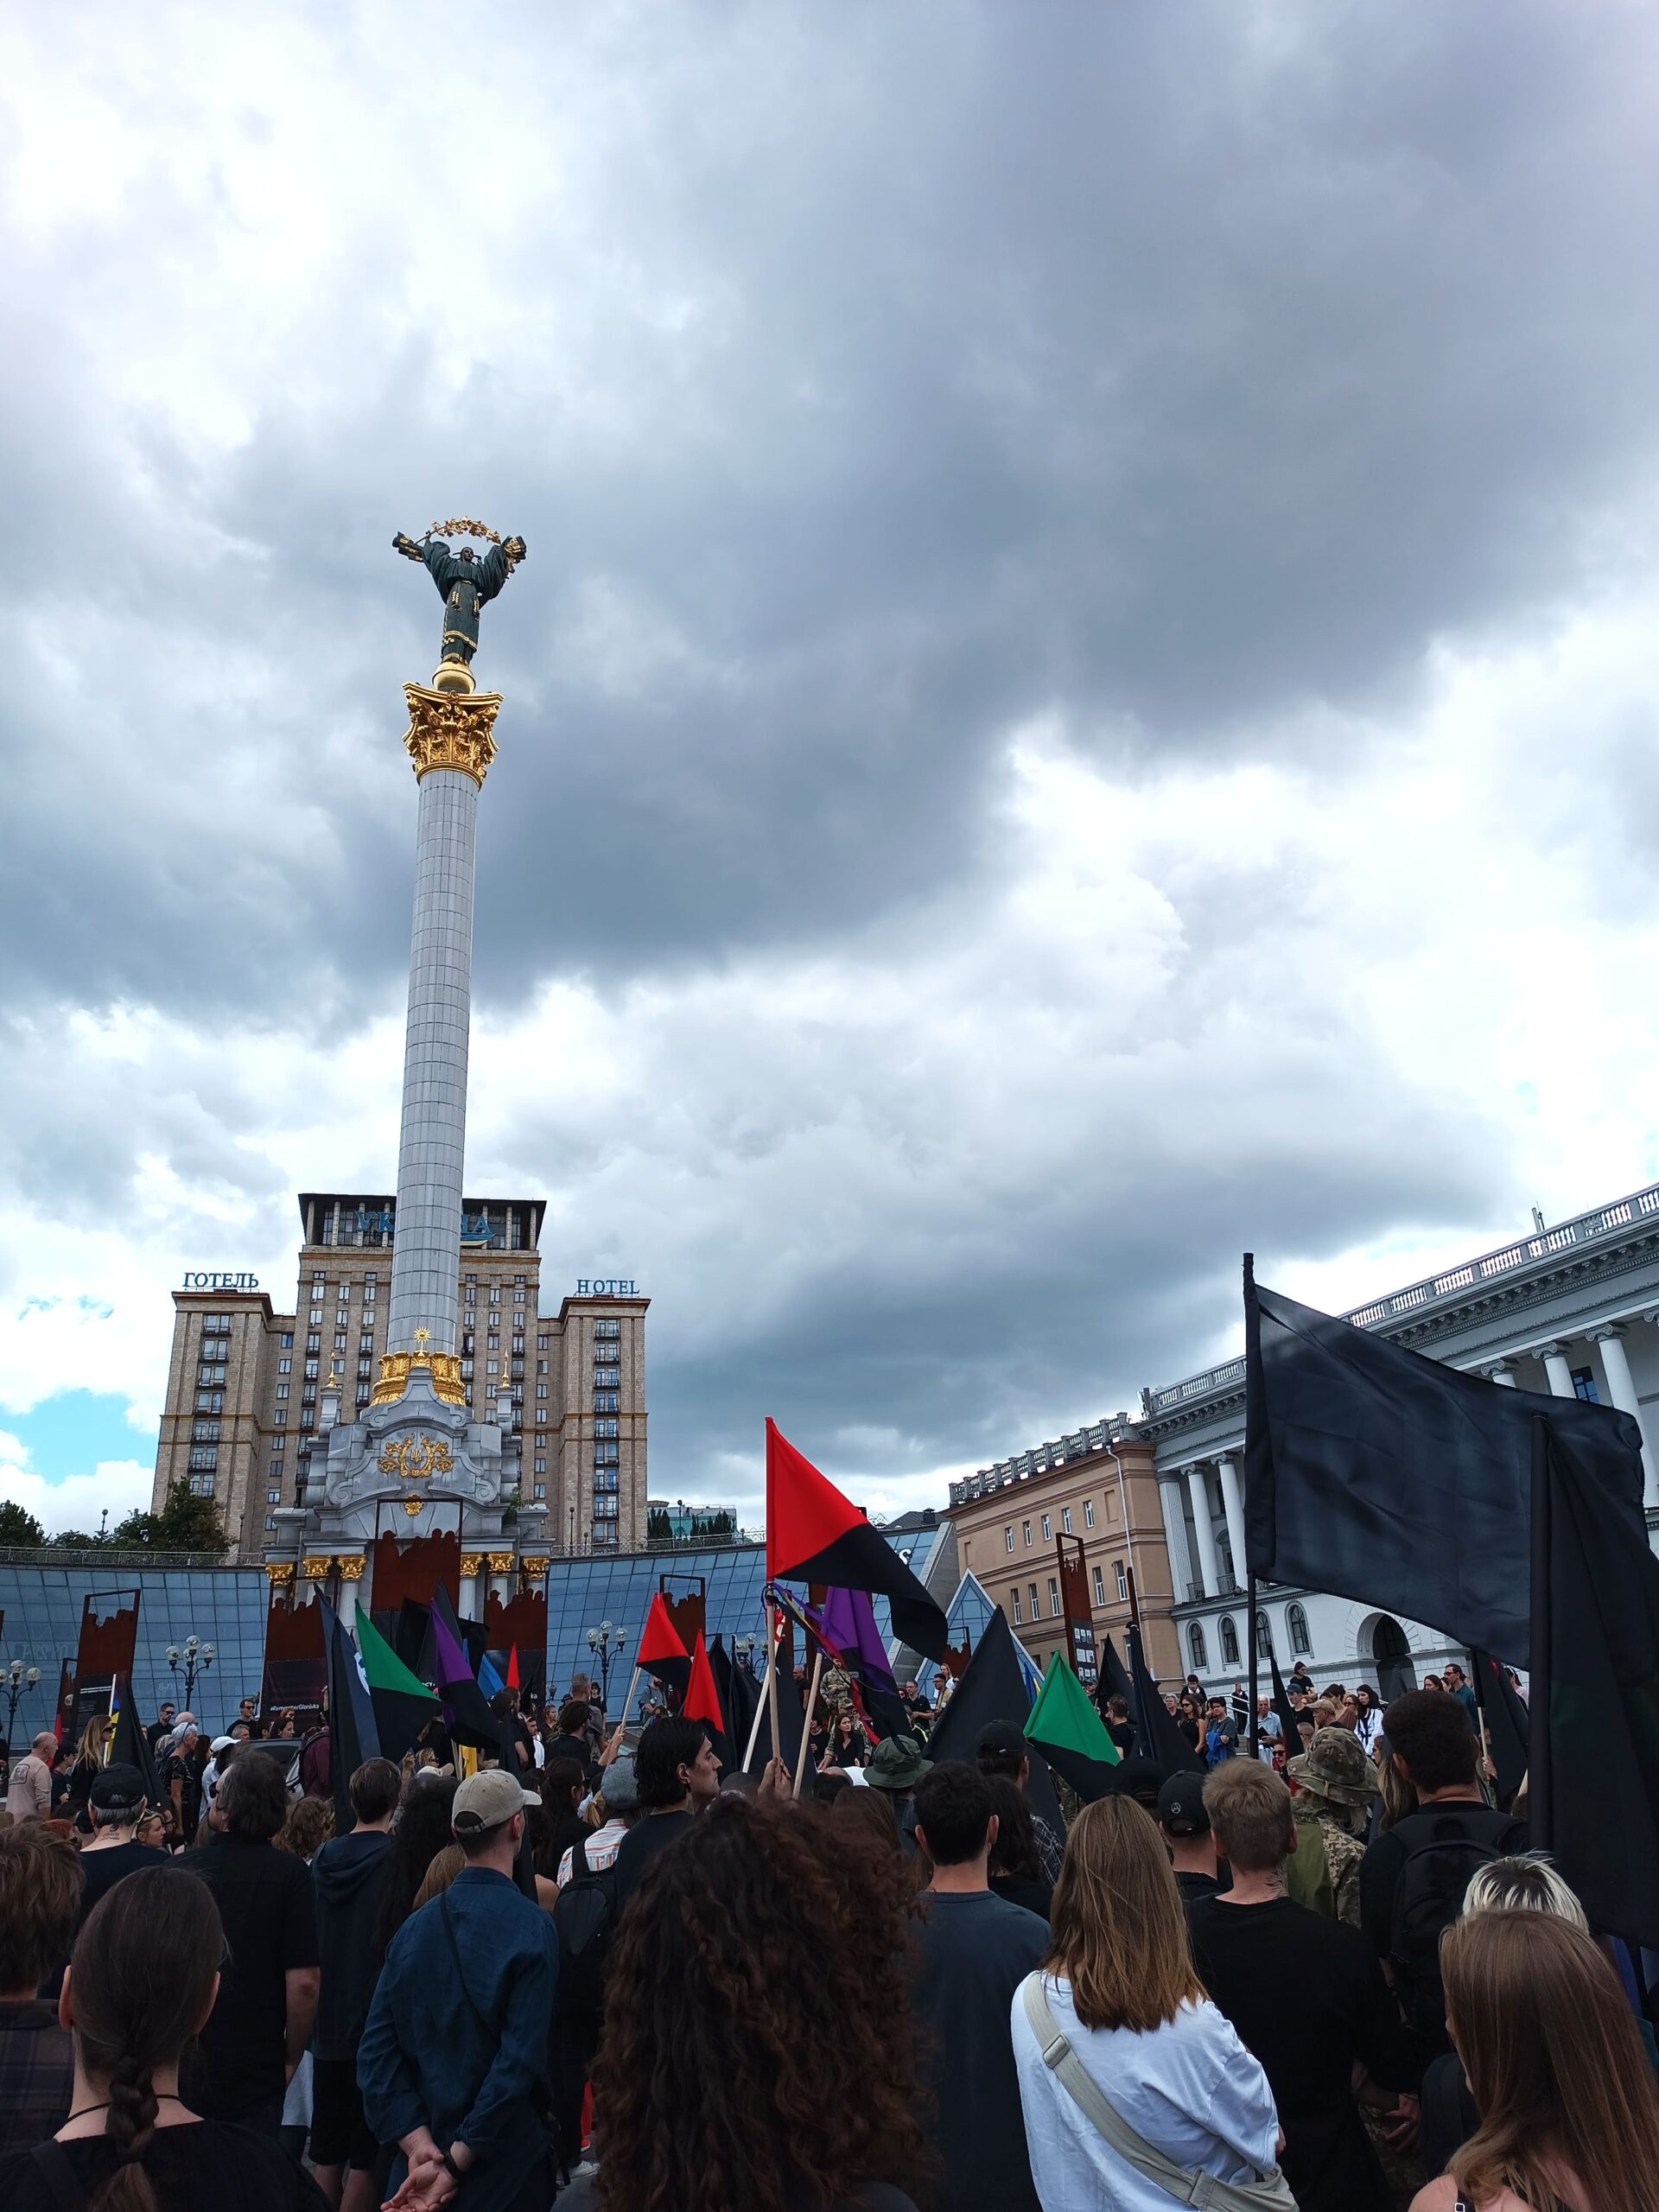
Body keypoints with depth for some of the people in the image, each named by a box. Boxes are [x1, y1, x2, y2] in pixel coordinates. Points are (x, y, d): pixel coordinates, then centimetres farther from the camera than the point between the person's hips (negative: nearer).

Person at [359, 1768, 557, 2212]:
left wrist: (418, 2143, -9)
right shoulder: (531, 1928, -18)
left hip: (417, 2167, 5)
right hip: (505, 2174, -4)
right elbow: (521, 2057, -23)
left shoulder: (415, 1927, -2)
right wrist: (456, 2162, -15)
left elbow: (377, 2050, -4)